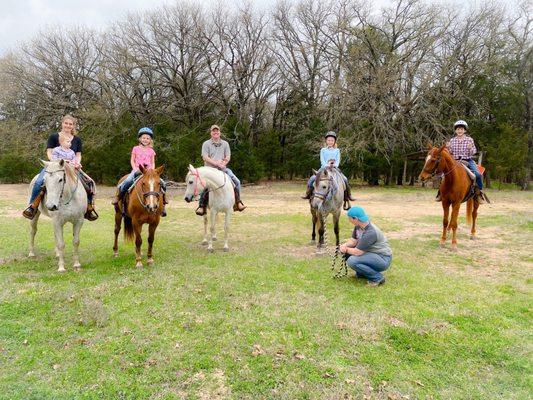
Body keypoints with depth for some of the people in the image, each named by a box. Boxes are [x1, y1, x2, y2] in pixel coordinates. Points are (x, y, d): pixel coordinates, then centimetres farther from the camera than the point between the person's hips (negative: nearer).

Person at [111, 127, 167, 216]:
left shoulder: (151, 151, 12)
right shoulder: (136, 149, 9)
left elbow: (153, 163, 11)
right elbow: (132, 160, 7)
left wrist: (152, 170, -7)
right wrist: (135, 169, -8)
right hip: (137, 170, -1)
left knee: (162, 184, -17)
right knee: (128, 181, -32)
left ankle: (162, 202, 2)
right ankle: (118, 195, -8)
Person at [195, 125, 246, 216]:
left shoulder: (225, 143, 15)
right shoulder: (206, 144, 5)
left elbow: (228, 157, 8)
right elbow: (205, 157, -6)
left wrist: (223, 163, -13)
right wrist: (216, 163, -17)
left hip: (223, 169, 3)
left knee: (236, 181, -11)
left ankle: (238, 202, 2)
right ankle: (202, 206, -14)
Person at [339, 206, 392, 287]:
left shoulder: (370, 233, -31)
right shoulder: (358, 226, -4)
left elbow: (357, 252, -28)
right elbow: (353, 240, 5)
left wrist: (346, 249, -11)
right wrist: (344, 245, -15)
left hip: (383, 259, -9)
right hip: (372, 253, 9)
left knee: (352, 261, -28)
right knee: (346, 252, 3)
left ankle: (377, 277, -10)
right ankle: (361, 273, 15)